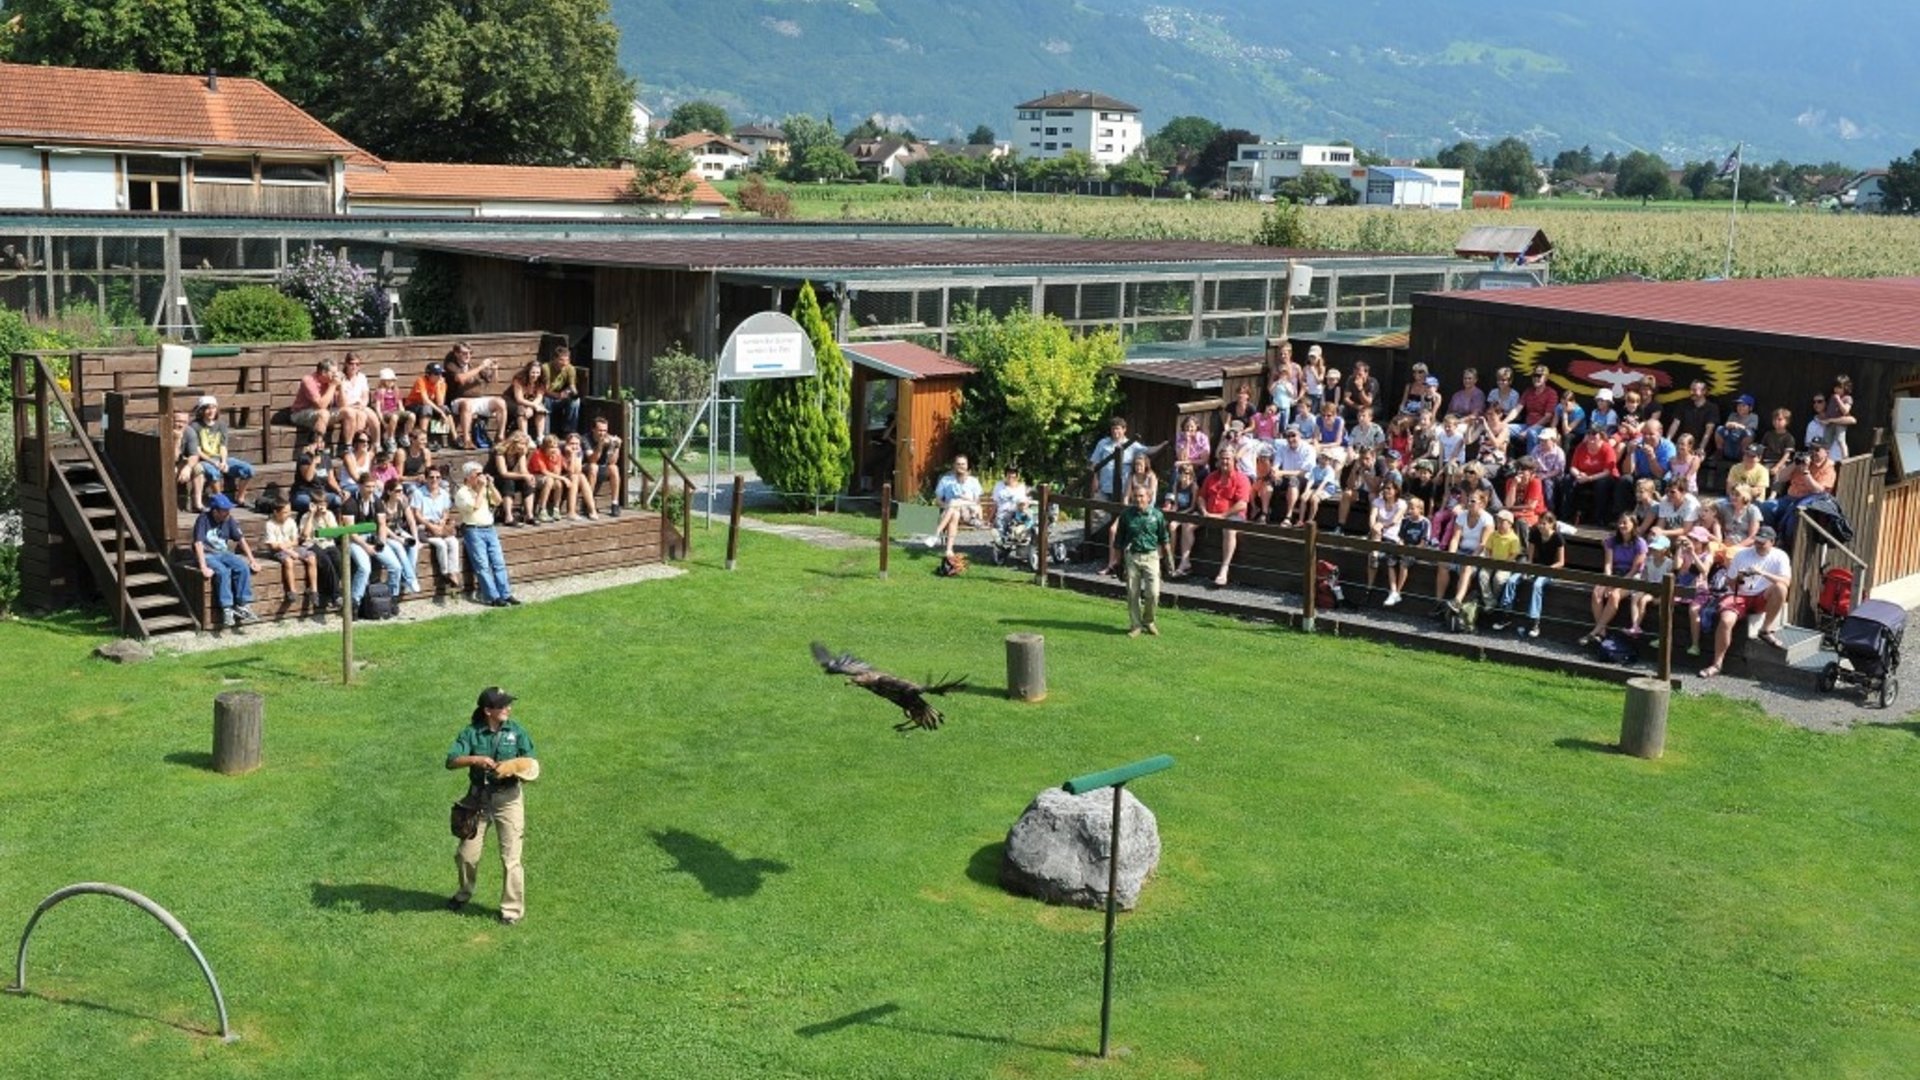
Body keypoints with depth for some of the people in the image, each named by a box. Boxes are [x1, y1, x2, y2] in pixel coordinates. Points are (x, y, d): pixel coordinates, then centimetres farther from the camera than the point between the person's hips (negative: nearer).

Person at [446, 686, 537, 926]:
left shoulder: (516, 731, -2)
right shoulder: (471, 732, -5)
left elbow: (533, 761, -2)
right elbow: (451, 761, -14)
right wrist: (476, 759, -29)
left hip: (508, 797, -1)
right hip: (477, 798, 1)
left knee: (510, 858, -1)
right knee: (466, 854, 10)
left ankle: (513, 908, 12)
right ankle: (464, 893, 39)